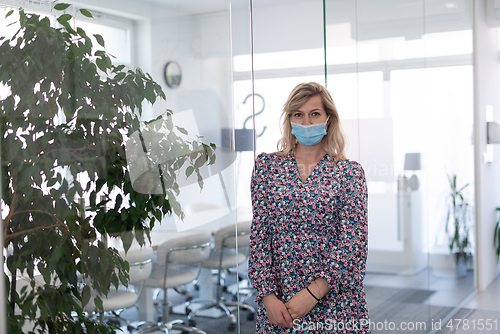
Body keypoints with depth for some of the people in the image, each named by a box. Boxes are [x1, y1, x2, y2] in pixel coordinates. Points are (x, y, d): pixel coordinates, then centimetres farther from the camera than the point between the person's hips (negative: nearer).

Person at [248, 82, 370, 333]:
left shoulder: (350, 172, 0)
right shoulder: (267, 165, 4)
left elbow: (353, 242, -7)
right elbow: (258, 235, 1)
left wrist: (313, 293, -15)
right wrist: (268, 296, -9)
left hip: (334, 301, -1)